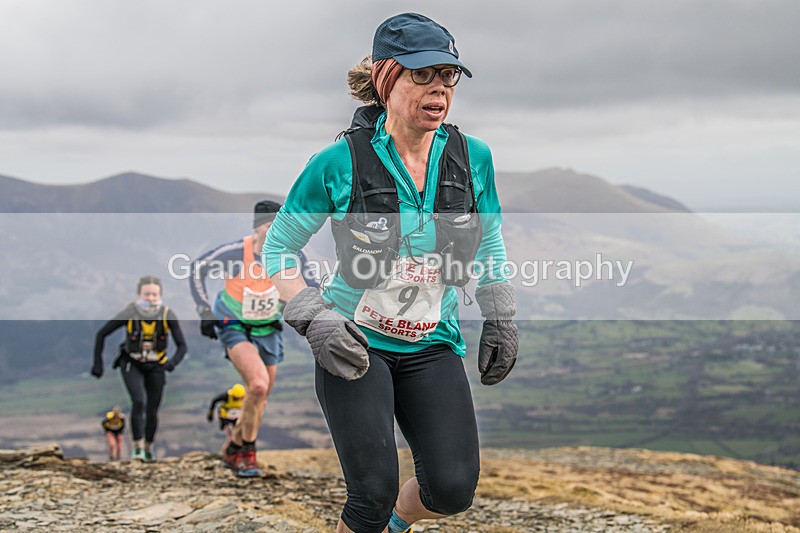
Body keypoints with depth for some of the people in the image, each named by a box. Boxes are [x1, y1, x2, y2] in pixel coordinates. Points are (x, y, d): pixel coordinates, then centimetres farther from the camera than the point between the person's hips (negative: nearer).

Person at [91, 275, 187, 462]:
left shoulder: (167, 315, -22)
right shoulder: (129, 313, -24)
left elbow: (182, 345, -20)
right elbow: (101, 334, -12)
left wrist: (173, 362, -39)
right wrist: (98, 363, -13)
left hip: (156, 367, 2)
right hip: (131, 364, -1)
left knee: (152, 411, 6)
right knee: (138, 401, -23)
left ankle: (148, 447, 31)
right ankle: (137, 446, -13)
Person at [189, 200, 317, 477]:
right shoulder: (235, 252, -25)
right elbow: (197, 269, -9)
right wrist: (205, 311, -12)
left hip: (268, 329, 5)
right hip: (235, 327, -5)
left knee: (261, 397, 11)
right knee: (259, 384, -25)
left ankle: (234, 451, 34)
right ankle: (247, 452, -6)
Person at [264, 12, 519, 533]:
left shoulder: (472, 157, -4)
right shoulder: (340, 162, -14)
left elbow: (491, 243, 13)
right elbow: (278, 247, -3)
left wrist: (500, 321, 10)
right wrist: (313, 318, -15)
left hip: (433, 345, 3)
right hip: (354, 344, -3)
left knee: (454, 489, -9)